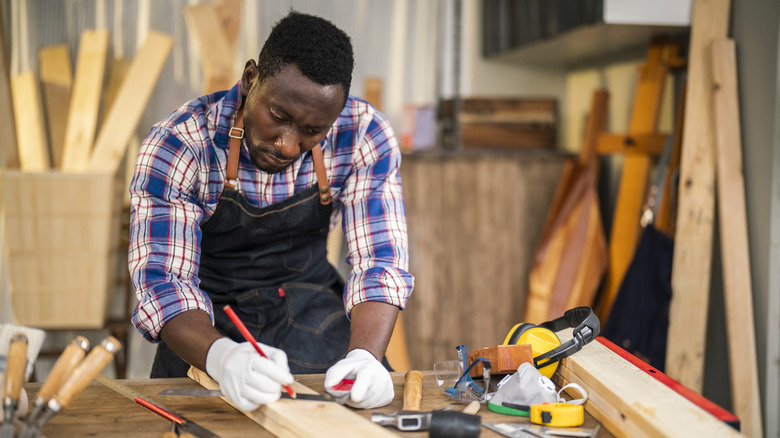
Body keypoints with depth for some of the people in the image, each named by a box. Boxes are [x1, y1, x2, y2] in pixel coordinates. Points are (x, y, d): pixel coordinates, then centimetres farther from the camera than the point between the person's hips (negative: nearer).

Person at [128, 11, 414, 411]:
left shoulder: (363, 136, -15)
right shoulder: (176, 145, -22)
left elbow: (379, 261, -16)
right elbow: (160, 281, -27)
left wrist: (365, 356, -37)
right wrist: (222, 356, -49)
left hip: (310, 308, 1)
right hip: (210, 321, -1)